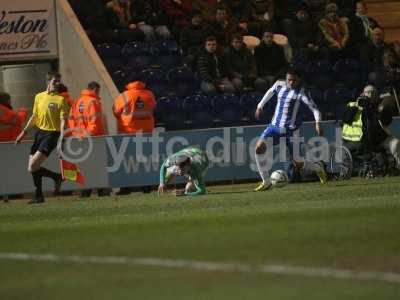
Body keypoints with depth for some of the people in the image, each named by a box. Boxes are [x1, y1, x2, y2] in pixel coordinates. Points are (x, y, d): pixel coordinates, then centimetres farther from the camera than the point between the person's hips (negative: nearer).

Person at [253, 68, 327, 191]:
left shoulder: (300, 92, -12)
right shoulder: (279, 85, 4)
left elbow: (314, 108, -17)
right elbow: (270, 93, 26)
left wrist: (318, 122, -32)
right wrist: (260, 106, 34)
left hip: (290, 130, -5)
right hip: (274, 126, 5)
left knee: (298, 164, -2)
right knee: (259, 148, -16)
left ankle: (318, 168, 32)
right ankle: (266, 182, -4)